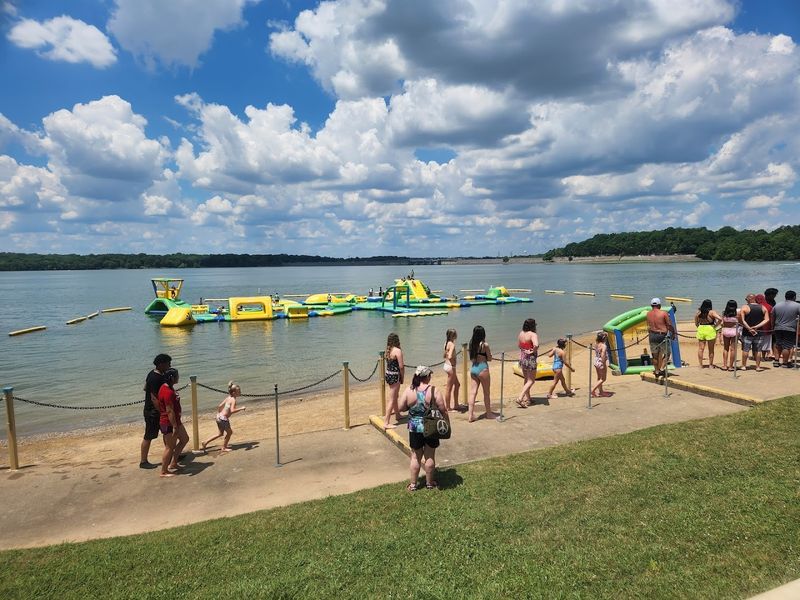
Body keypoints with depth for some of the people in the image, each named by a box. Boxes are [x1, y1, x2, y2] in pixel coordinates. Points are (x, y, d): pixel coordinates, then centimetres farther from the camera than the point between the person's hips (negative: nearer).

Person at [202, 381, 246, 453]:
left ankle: (206, 442, 25)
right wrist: (241, 408, -22)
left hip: (219, 417, 9)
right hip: (223, 419, -9)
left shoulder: (228, 398, 8)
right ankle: (224, 448, 20)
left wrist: (218, 414, 25)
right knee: (229, 432, 10)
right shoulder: (233, 400, -17)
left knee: (220, 434, 23)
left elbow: (220, 406, 14)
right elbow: (232, 410, -31)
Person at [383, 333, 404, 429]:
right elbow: (401, 367, -17)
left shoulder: (388, 350, 5)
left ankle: (397, 415, 43)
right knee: (392, 400, -4)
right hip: (394, 376, -8)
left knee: (395, 396, 26)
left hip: (388, 374, 8)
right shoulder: (398, 351, -17)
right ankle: (386, 423, -4)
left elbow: (389, 364, 11)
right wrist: (402, 377, -3)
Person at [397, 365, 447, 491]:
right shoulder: (433, 391, -16)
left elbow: (401, 407, -2)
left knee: (415, 456, 15)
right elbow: (443, 410, -15)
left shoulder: (409, 391, -10)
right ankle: (430, 483, 26)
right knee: (430, 456, 14)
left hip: (415, 428, 2)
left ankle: (413, 484, 23)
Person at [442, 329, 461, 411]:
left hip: (446, 365, 10)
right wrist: (453, 364, -18)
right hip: (450, 367, -10)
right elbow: (450, 357, -31)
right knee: (449, 388, 1)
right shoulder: (452, 344, -19)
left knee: (457, 384, 21)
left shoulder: (446, 343, 8)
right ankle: (448, 407, 11)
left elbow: (445, 356, 19)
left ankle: (456, 405, 29)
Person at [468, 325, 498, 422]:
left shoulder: (471, 344, 3)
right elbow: (489, 358, -5)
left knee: (473, 392, 5)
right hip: (482, 369, -5)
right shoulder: (485, 345, -13)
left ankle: (471, 415, 4)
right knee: (486, 393, 11)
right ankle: (488, 413, 24)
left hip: (473, 368, 5)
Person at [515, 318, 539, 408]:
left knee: (526, 379, 20)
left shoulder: (521, 334, 3)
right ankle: (520, 398, -10)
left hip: (522, 358, 7)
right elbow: (536, 345, -36)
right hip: (530, 359, -7)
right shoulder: (533, 335, -19)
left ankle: (527, 398, 30)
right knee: (531, 380, 1)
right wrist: (533, 351, -18)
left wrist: (524, 350, 8)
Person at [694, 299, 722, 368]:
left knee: (701, 348, 7)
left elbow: (696, 324, 6)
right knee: (711, 349, 10)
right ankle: (711, 365, 18)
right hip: (710, 330, -3)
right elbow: (720, 319, -21)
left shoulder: (698, 312, 0)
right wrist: (715, 325, -8)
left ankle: (700, 365, 9)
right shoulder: (712, 312, -10)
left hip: (701, 330, 3)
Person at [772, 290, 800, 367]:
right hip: (790, 329, -4)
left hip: (778, 328, 4)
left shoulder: (777, 305, 7)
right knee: (787, 346, 0)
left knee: (778, 345, 13)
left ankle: (776, 361, 14)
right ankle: (785, 362, 5)